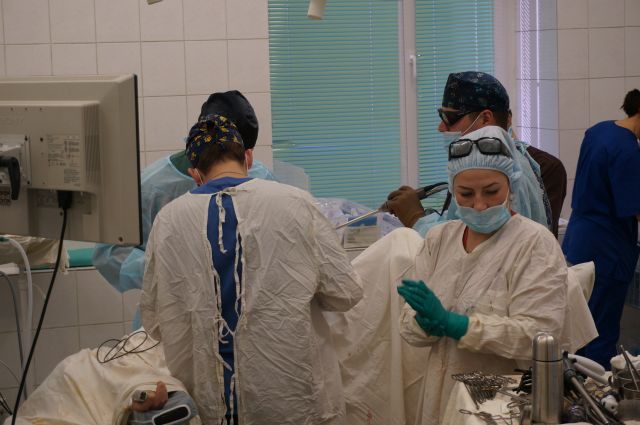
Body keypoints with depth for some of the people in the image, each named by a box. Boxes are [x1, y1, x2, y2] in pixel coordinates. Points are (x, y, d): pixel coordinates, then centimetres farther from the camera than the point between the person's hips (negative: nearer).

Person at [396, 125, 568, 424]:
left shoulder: (535, 243, -10)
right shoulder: (438, 239, 4)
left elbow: (538, 335, -20)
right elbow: (409, 325, 1)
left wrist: (453, 323, -25)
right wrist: (429, 323, -21)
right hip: (441, 395, 4)